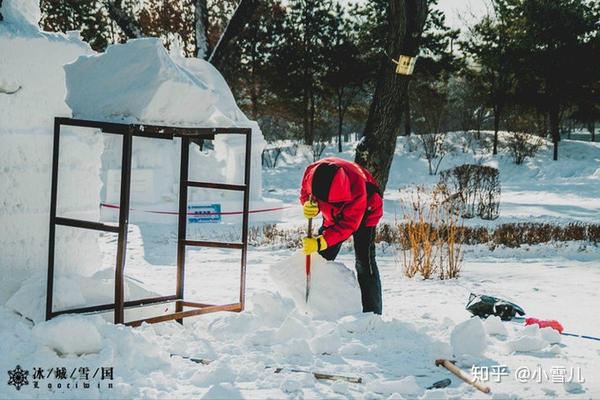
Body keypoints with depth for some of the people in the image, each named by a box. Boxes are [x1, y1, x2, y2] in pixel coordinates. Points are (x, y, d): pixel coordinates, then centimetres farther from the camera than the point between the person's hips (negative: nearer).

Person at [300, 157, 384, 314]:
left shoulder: (358, 186, -43)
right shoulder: (312, 173, -31)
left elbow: (349, 225, -39)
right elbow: (306, 194, -11)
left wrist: (320, 242, -49)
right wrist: (309, 205, -36)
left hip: (364, 213, -5)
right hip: (334, 215, 5)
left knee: (364, 261, -15)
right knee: (323, 257, 2)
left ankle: (373, 312, -13)